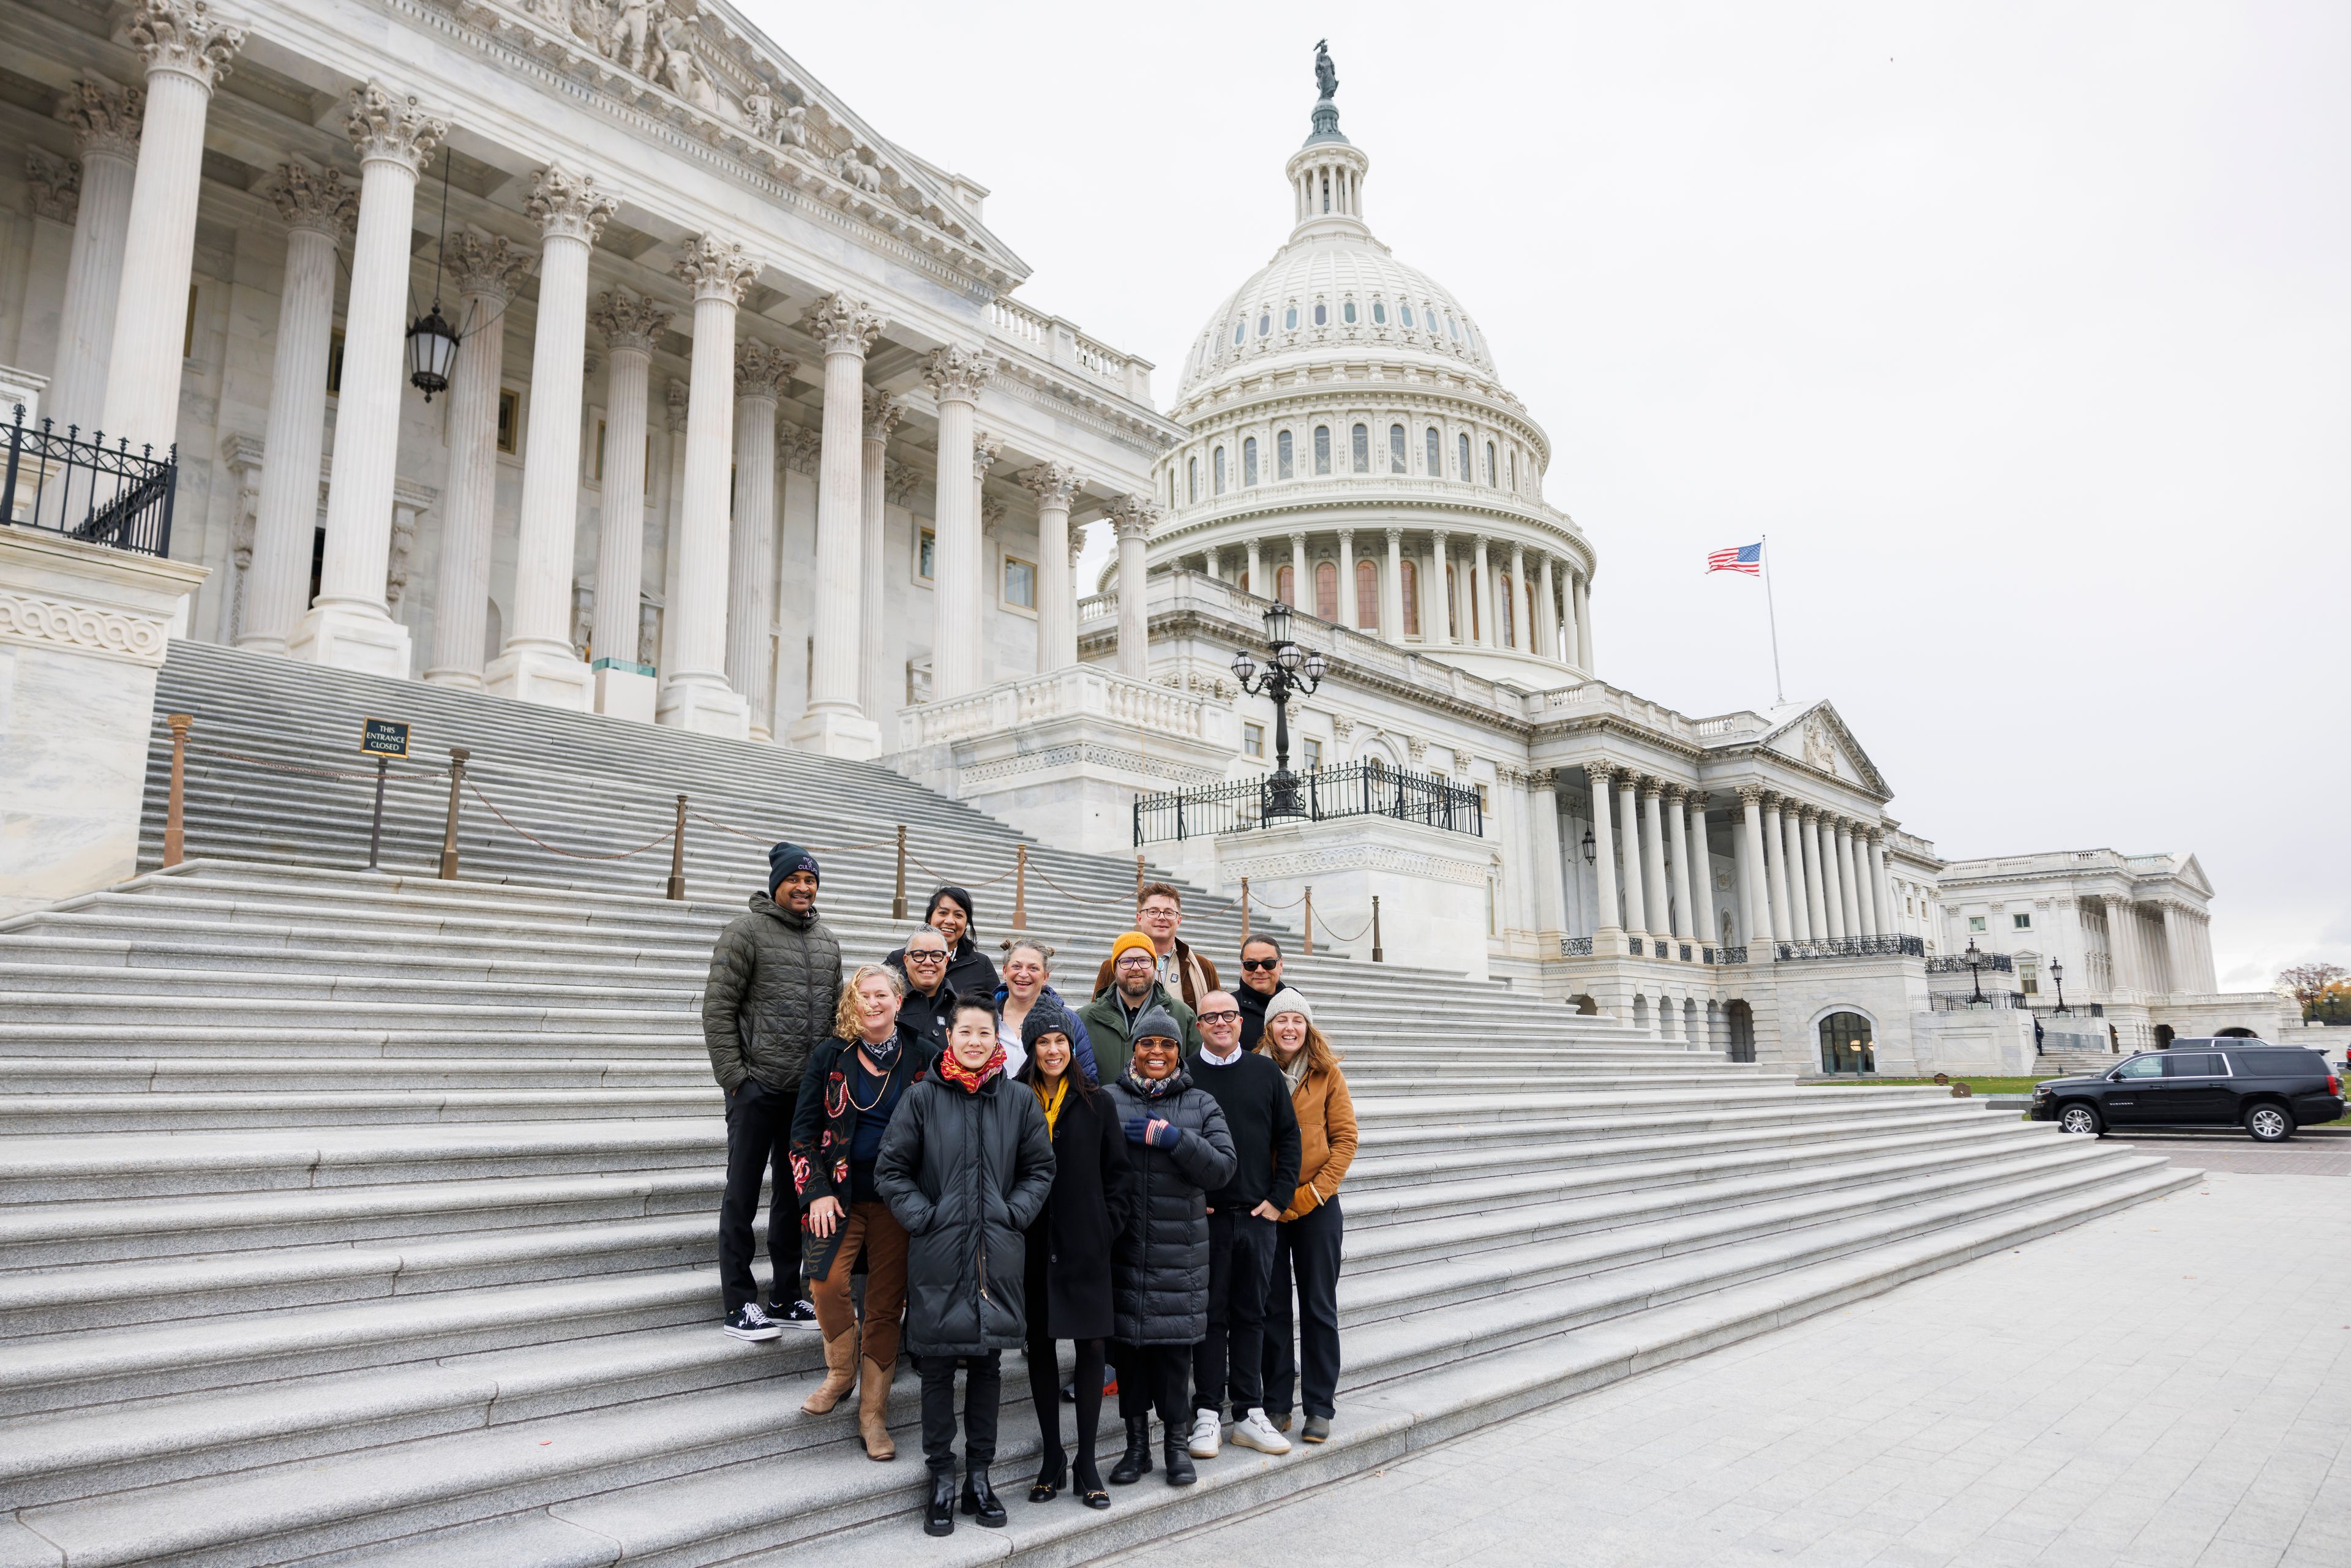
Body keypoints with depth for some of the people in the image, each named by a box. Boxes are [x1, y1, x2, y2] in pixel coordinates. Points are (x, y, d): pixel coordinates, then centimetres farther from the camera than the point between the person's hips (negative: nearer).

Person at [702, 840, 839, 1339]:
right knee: (743, 1194, 2)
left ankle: (786, 1297, 24)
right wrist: (733, 1077, -14)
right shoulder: (745, 931, -8)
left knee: (794, 1193, 13)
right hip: (757, 1086, -6)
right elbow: (718, 1010, -10)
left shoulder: (826, 940, 11)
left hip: (808, 1090, 6)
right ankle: (740, 1305, 11)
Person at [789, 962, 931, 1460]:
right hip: (841, 1194, 0)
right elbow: (805, 1129, 5)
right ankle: (841, 1372, 10)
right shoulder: (831, 1057, 3)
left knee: (886, 1303, 1)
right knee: (827, 1280, -18)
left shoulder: (922, 1059, 1)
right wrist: (816, 1191, -5)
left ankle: (873, 1412, 14)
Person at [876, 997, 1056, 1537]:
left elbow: (1040, 1169, 10)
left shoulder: (1019, 1101, 3)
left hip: (998, 1255, 2)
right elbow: (891, 1170, 1)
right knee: (937, 1367, 6)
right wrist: (923, 1217, -7)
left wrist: (1013, 1214, -2)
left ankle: (979, 1473, 24)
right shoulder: (922, 1098, -2)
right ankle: (942, 1478, 20)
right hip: (937, 1255, -1)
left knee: (988, 1365, 10)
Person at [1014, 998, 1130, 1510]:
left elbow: (1117, 1170, 6)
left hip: (1085, 1244, 0)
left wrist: (1109, 1226, -2)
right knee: (1040, 1346, 7)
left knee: (1091, 1346, 2)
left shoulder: (1095, 1103, 5)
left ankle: (1087, 1463, 13)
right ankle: (1052, 1460, 20)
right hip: (1032, 1243, 0)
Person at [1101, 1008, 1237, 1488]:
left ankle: (1175, 1441, 18)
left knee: (1175, 1340, 1)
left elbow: (1223, 1167, -3)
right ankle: (1137, 1443, 20)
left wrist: (1175, 1139, -13)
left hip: (1180, 1249, 0)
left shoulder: (1201, 1105, 8)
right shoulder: (1109, 1101, 5)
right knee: (1127, 1339, 5)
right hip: (1123, 1245, 0)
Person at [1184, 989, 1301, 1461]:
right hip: (1205, 1218, -2)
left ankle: (1249, 1414, 20)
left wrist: (1278, 1197, 1)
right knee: (1210, 1315, 3)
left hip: (1258, 1215, 3)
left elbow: (1288, 1136, 8)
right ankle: (1207, 1414, 13)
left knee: (1251, 1314, 10)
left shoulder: (1266, 1072, 7)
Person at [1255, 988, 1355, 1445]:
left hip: (1317, 1205, 0)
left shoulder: (1327, 1073, -1)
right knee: (1272, 1307, 8)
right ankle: (1277, 1403, 21)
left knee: (1319, 1307, 7)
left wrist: (1313, 1192, -9)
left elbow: (1345, 1139, -1)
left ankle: (1320, 1407, 18)